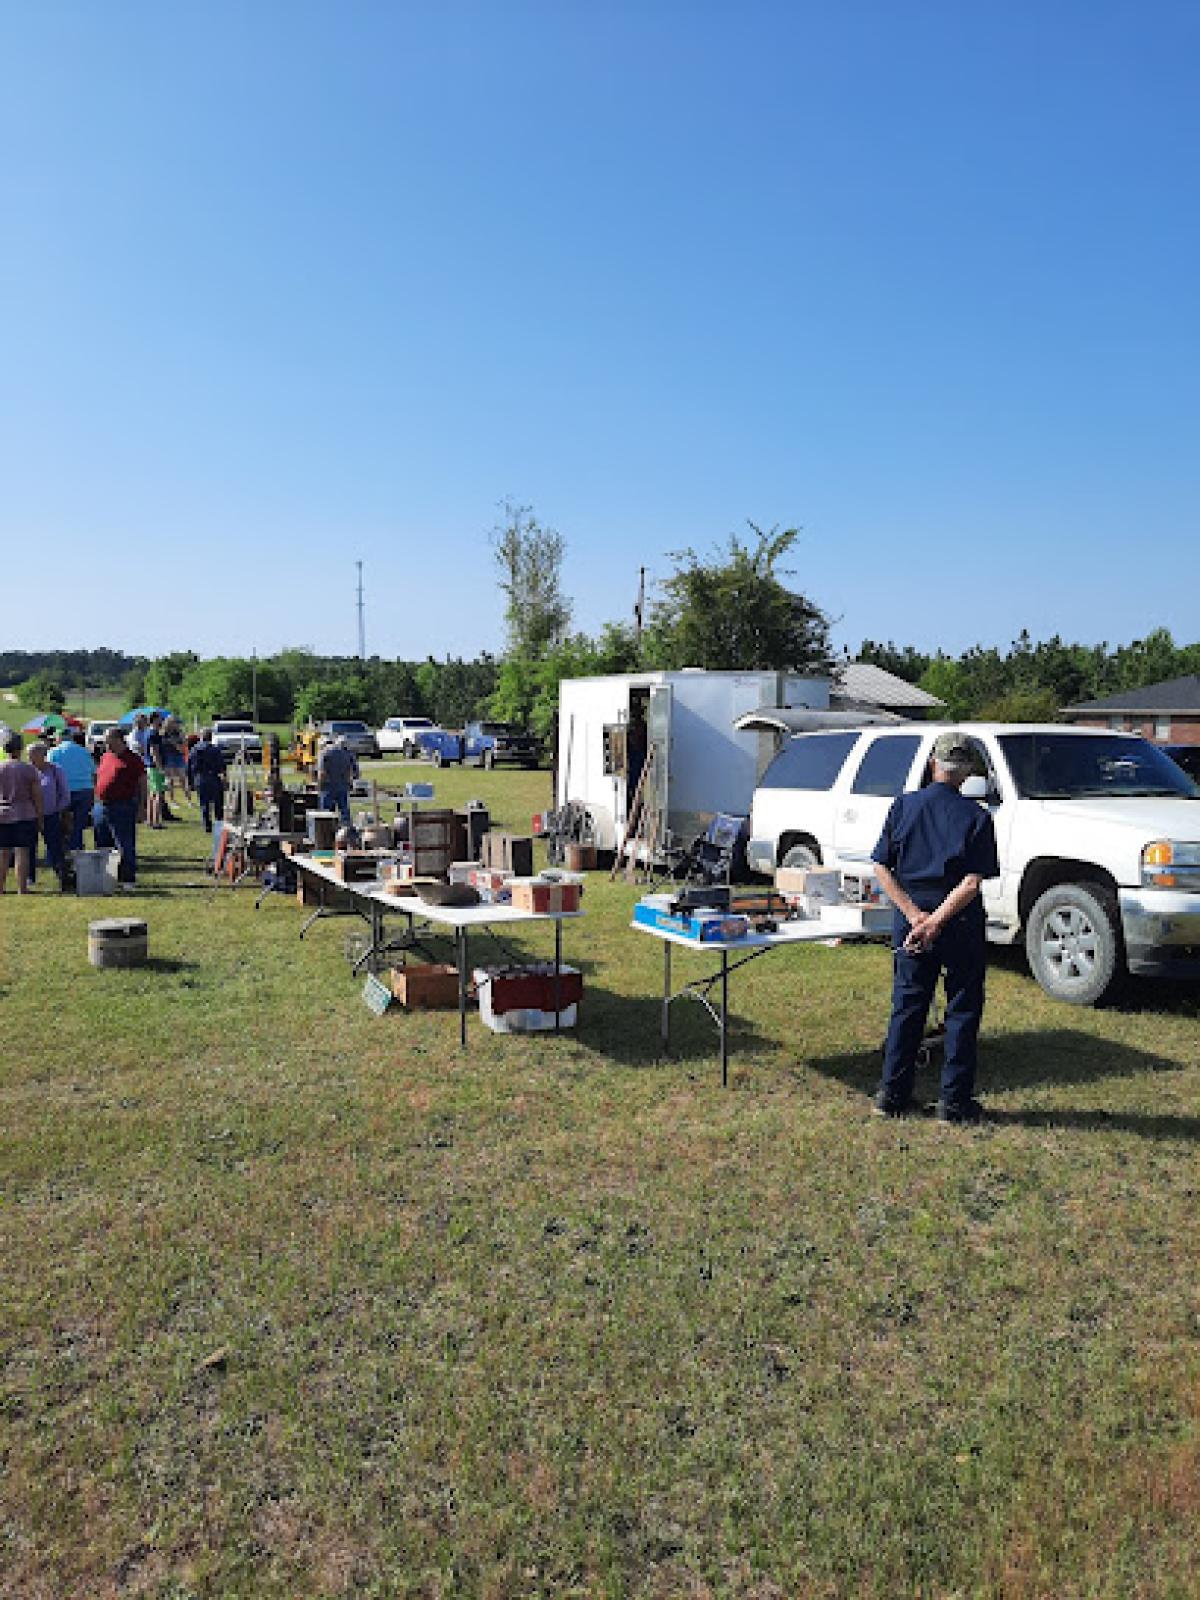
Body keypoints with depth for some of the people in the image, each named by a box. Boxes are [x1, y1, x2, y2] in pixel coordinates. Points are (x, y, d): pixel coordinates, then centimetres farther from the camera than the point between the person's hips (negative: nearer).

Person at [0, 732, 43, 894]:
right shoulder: (30, 769, -4)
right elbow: (37, 797, -2)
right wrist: (40, 818, 6)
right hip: (25, 815, -2)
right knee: (22, 853, -2)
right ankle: (22, 890, -2)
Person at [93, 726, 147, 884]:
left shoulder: (133, 759, -5)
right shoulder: (105, 757, 14)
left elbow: (142, 784, -6)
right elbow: (99, 781, 21)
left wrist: (141, 808, -11)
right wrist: (96, 803, 16)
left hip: (123, 808, -7)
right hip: (101, 806, 7)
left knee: (125, 847, -3)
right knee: (102, 846, 13)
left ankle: (128, 878, 5)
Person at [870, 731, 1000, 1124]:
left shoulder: (903, 806, -1)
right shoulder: (977, 817, -7)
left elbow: (882, 870, -6)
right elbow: (972, 884, -15)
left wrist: (916, 917, -9)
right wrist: (935, 922, -14)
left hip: (909, 917, 3)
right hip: (960, 925, -2)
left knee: (907, 1007, 12)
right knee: (962, 1011, 10)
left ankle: (893, 1095, 17)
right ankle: (955, 1100, 13)